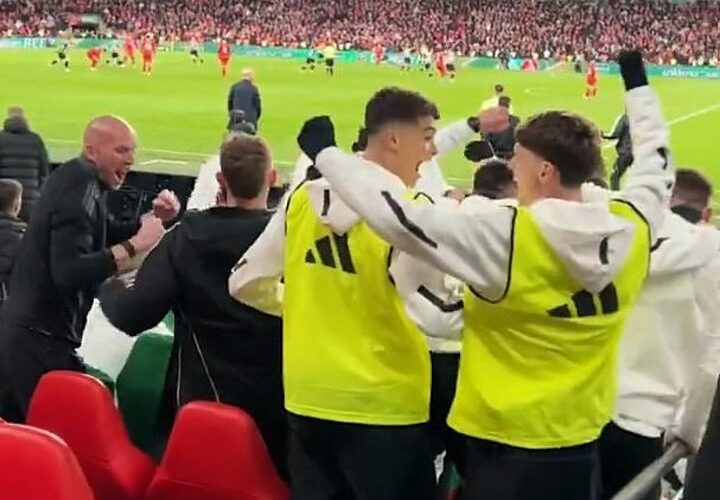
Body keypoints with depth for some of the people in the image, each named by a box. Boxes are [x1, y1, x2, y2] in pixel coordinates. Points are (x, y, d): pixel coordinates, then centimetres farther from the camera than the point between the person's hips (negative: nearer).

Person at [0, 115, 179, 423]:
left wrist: (153, 219, 4)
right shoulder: (82, 192, -19)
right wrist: (136, 245, -30)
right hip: (40, 338, -10)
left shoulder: (74, 179, 10)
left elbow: (107, 236, 19)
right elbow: (68, 273, -31)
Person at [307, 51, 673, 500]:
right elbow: (657, 163, 15)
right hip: (581, 436, 6)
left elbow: (403, 217, -26)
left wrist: (325, 152, -15)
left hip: (506, 438, -5)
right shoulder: (632, 226, -6)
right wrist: (638, 82, 28)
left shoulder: (506, 236, -23)